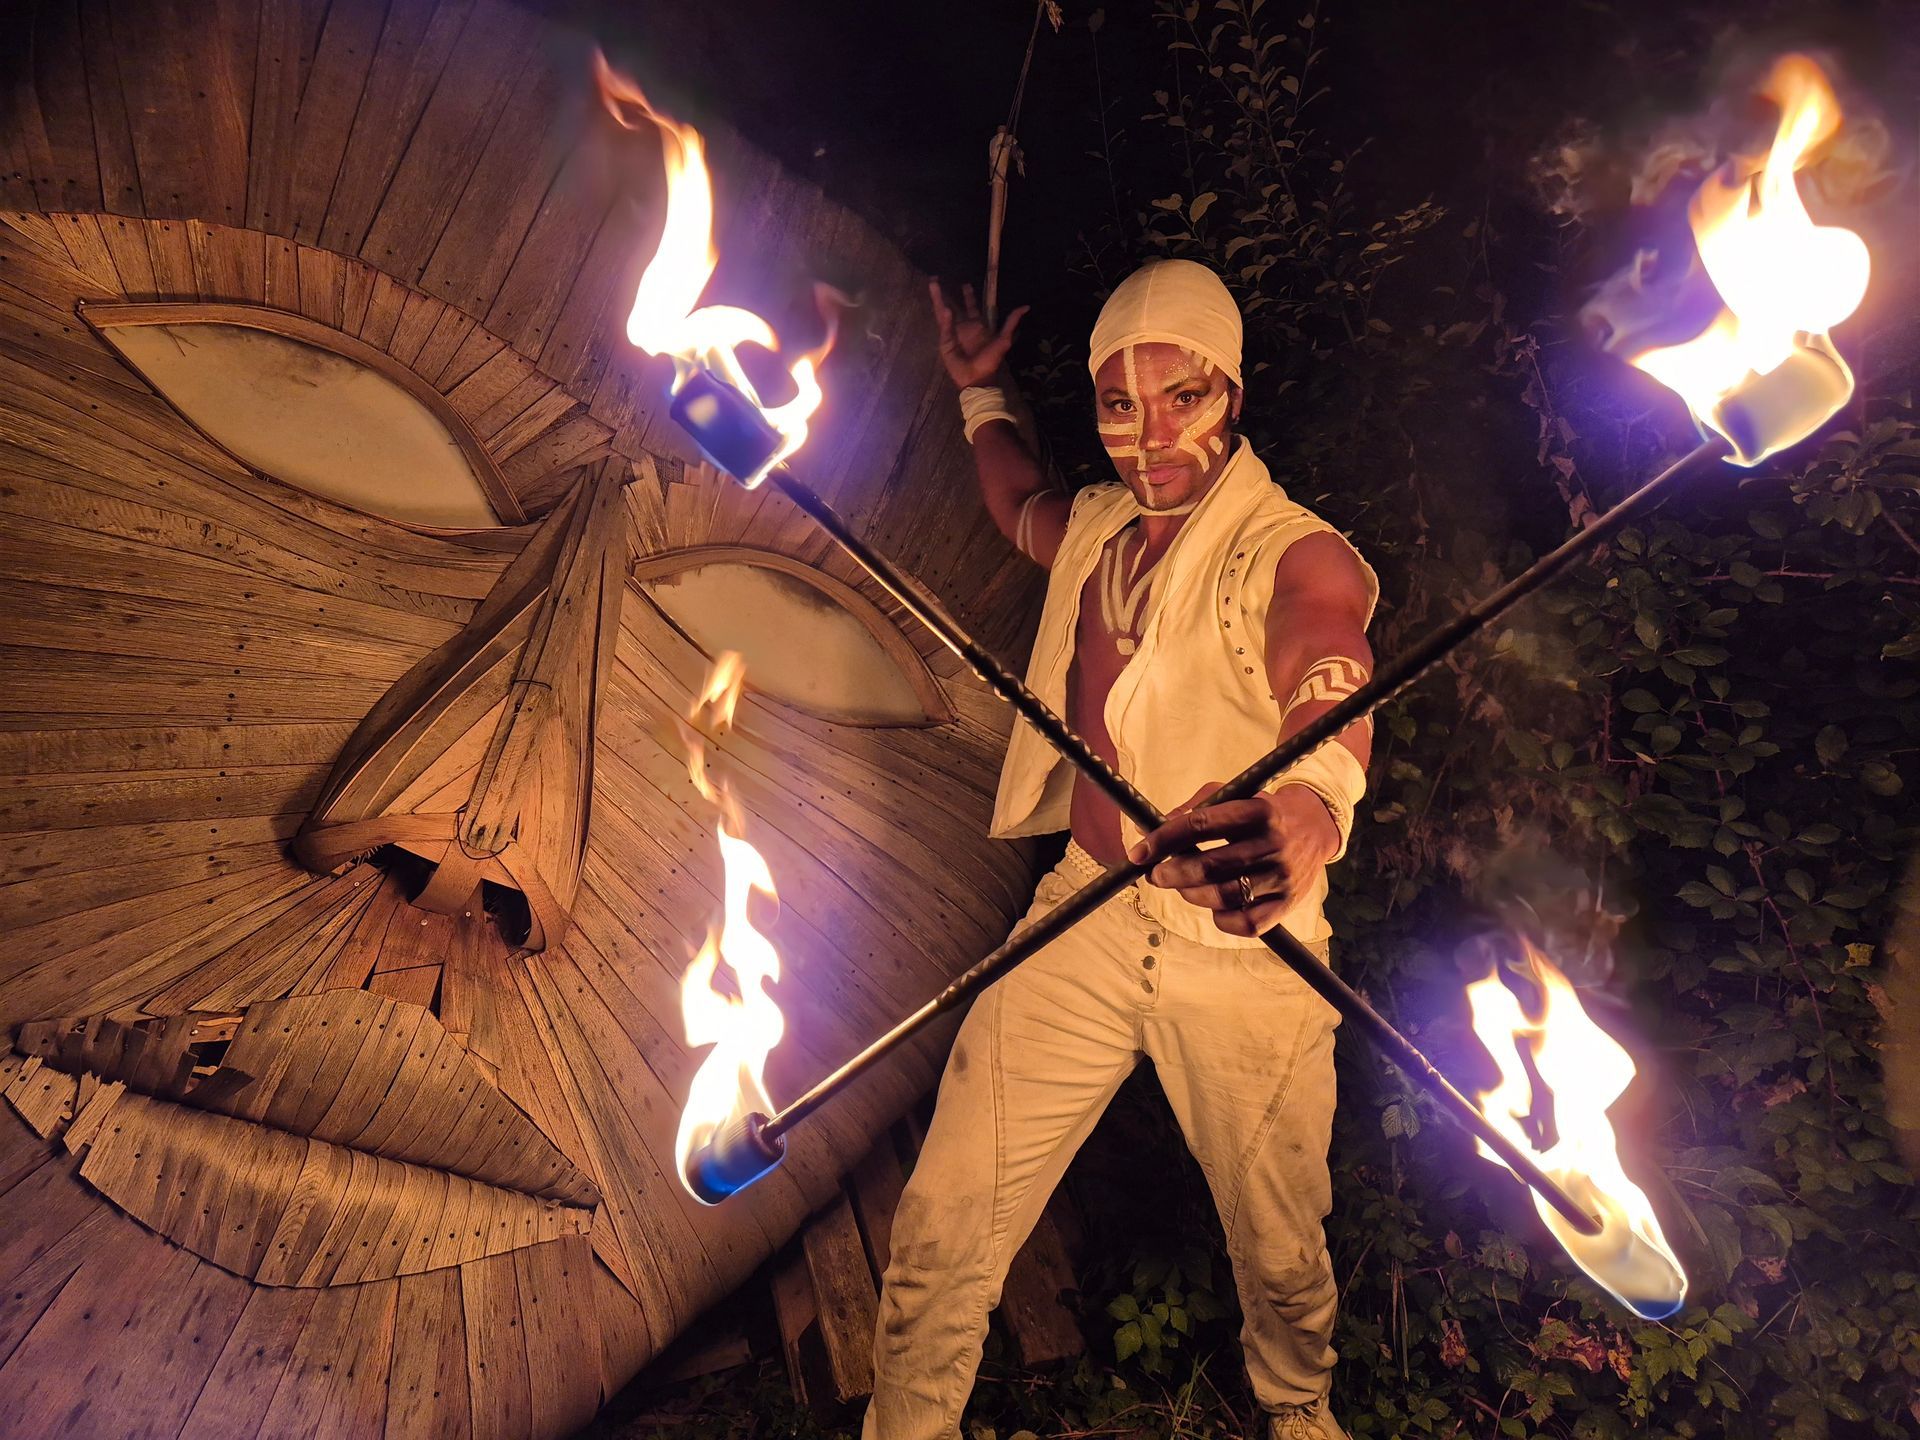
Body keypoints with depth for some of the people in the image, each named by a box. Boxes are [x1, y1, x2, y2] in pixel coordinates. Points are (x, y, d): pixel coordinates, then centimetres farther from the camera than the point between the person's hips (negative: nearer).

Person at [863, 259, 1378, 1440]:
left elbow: (1332, 689, -34)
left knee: (1279, 1236, 15)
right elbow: (1022, 504, 34)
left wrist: (1306, 806, -55)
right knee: (945, 1222, 0)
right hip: (1087, 913, 4)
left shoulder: (1298, 554, -11)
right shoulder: (1099, 525, 7)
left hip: (1245, 937, -3)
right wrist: (983, 392, 33)